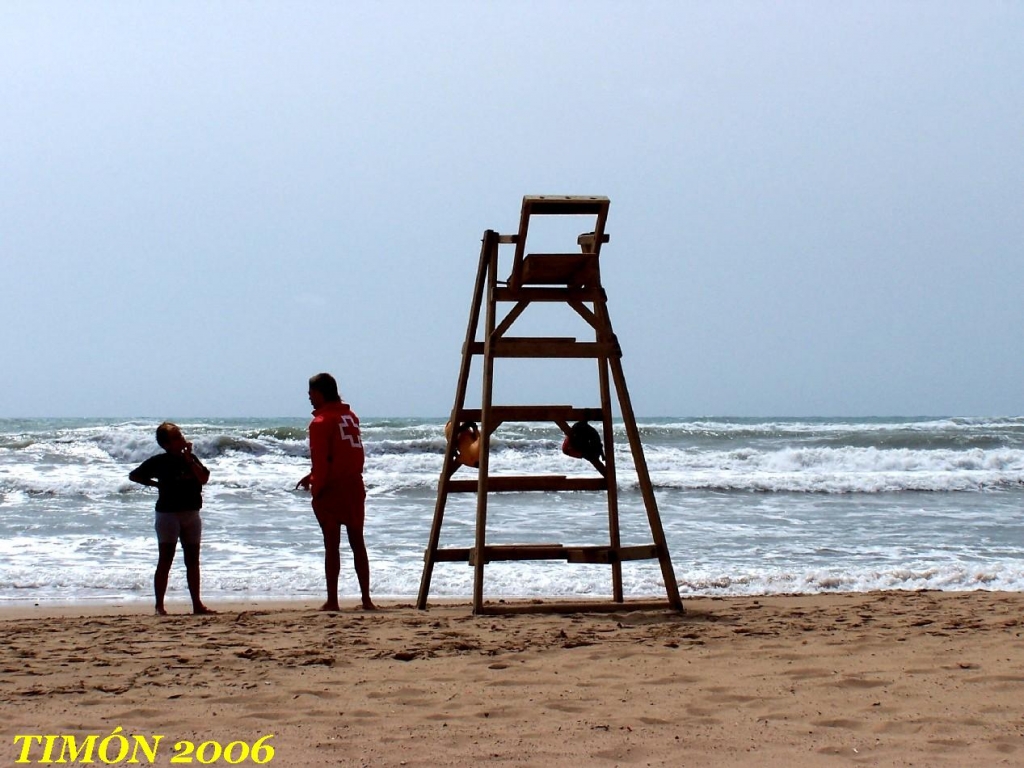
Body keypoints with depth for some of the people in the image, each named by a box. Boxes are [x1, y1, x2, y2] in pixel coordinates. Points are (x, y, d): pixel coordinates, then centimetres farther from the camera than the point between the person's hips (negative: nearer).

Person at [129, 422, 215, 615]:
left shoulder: (191, 459, 9)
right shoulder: (159, 461, -4)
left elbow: (204, 478, -6)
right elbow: (134, 475, 2)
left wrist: (188, 459, -11)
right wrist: (156, 484, -4)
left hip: (191, 513, 5)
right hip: (168, 513, -5)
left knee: (193, 561, 8)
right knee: (165, 560, -5)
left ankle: (197, 604, 13)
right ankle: (159, 605, -4)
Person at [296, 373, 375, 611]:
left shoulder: (321, 422, -12)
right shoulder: (350, 416, 11)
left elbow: (321, 460, -16)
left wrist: (317, 488, -5)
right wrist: (313, 476, 22)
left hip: (332, 489, -6)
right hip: (355, 486, 6)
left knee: (332, 544, -1)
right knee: (357, 542, 11)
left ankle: (332, 600, 0)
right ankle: (366, 598, 10)